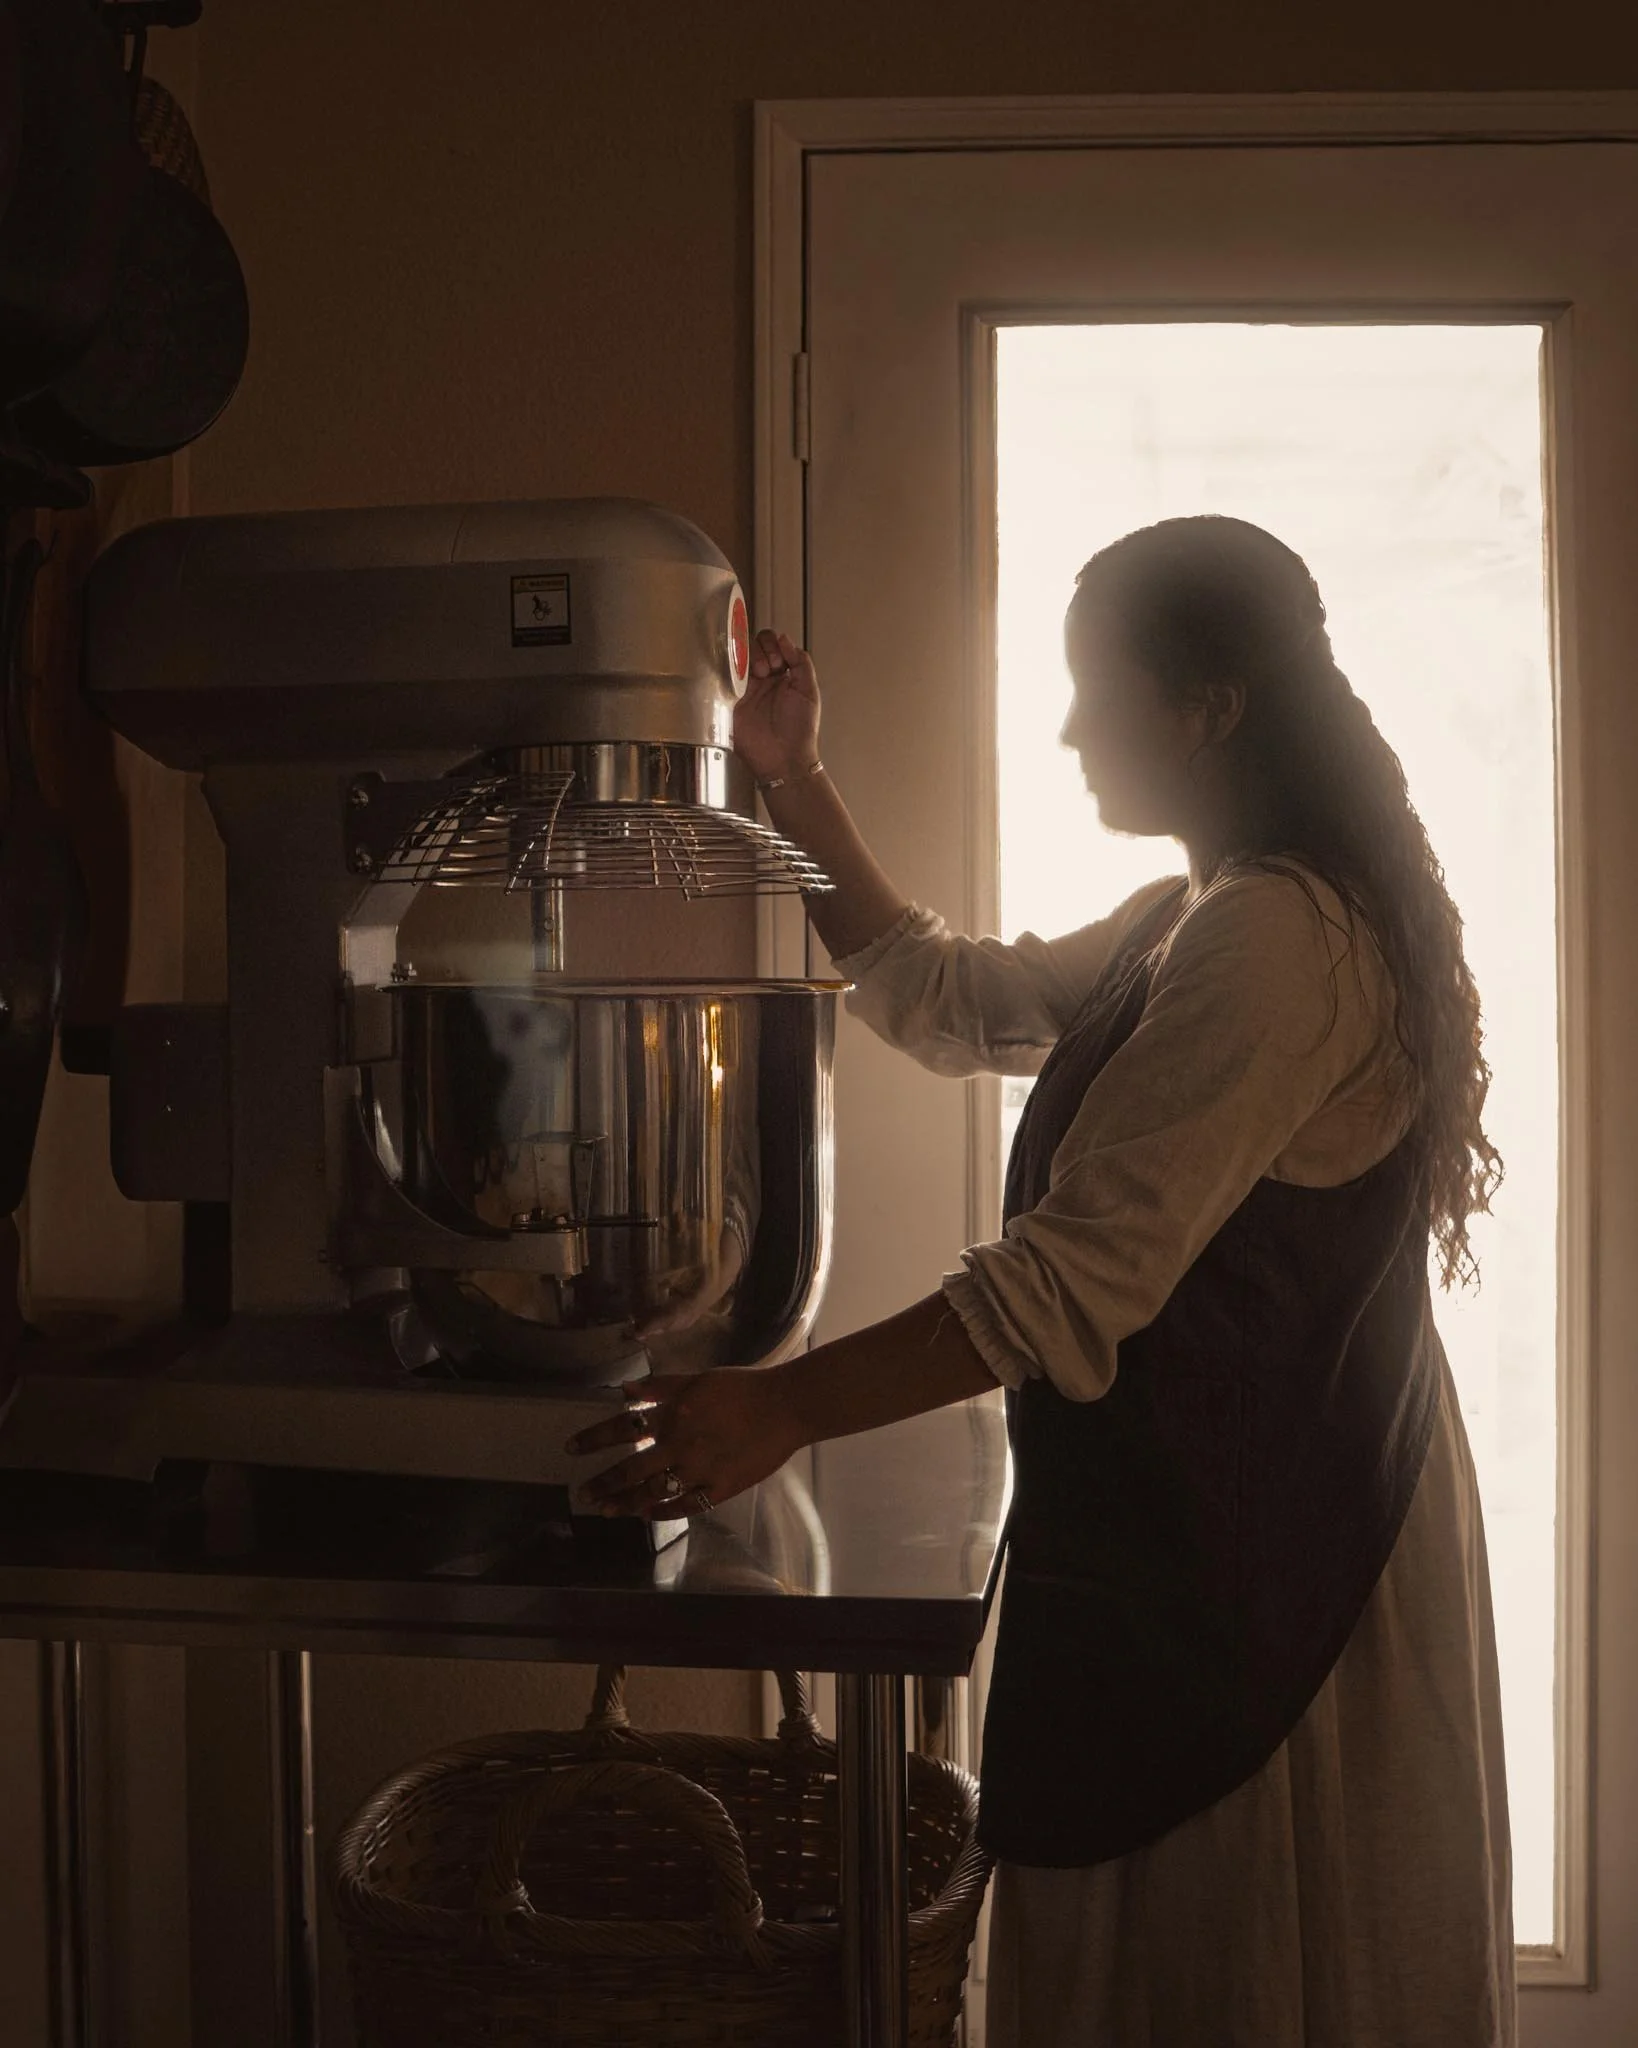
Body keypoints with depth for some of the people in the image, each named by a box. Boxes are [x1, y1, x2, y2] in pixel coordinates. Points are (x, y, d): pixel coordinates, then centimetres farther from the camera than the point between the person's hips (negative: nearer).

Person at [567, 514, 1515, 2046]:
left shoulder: (1271, 938, -21)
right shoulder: (1206, 915, 14)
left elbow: (1083, 1278, -28)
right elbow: (951, 1003, 16)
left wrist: (787, 1407, -28)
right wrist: (792, 781, 13)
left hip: (1249, 1552, -10)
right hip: (1183, 1522, 10)